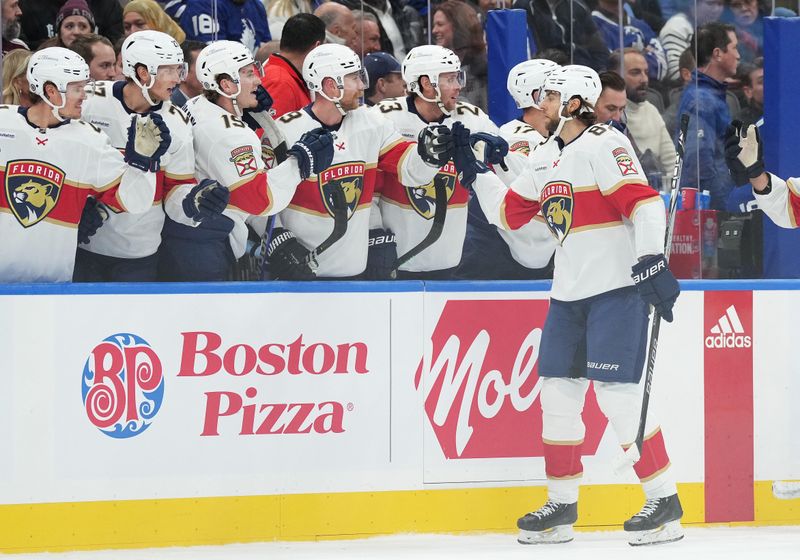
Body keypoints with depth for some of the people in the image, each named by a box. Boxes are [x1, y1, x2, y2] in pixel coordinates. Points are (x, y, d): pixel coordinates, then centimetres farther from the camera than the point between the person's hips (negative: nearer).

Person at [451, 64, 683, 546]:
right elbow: (509, 213, 24)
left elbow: (644, 202, -22)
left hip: (617, 288, -9)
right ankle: (563, 505, 17)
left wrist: (652, 259, -31)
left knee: (617, 393, -12)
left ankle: (665, 501, -4)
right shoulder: (546, 158, 15)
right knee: (557, 393, 8)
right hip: (570, 293, 9)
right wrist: (473, 169, 23)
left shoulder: (604, 145, -12)